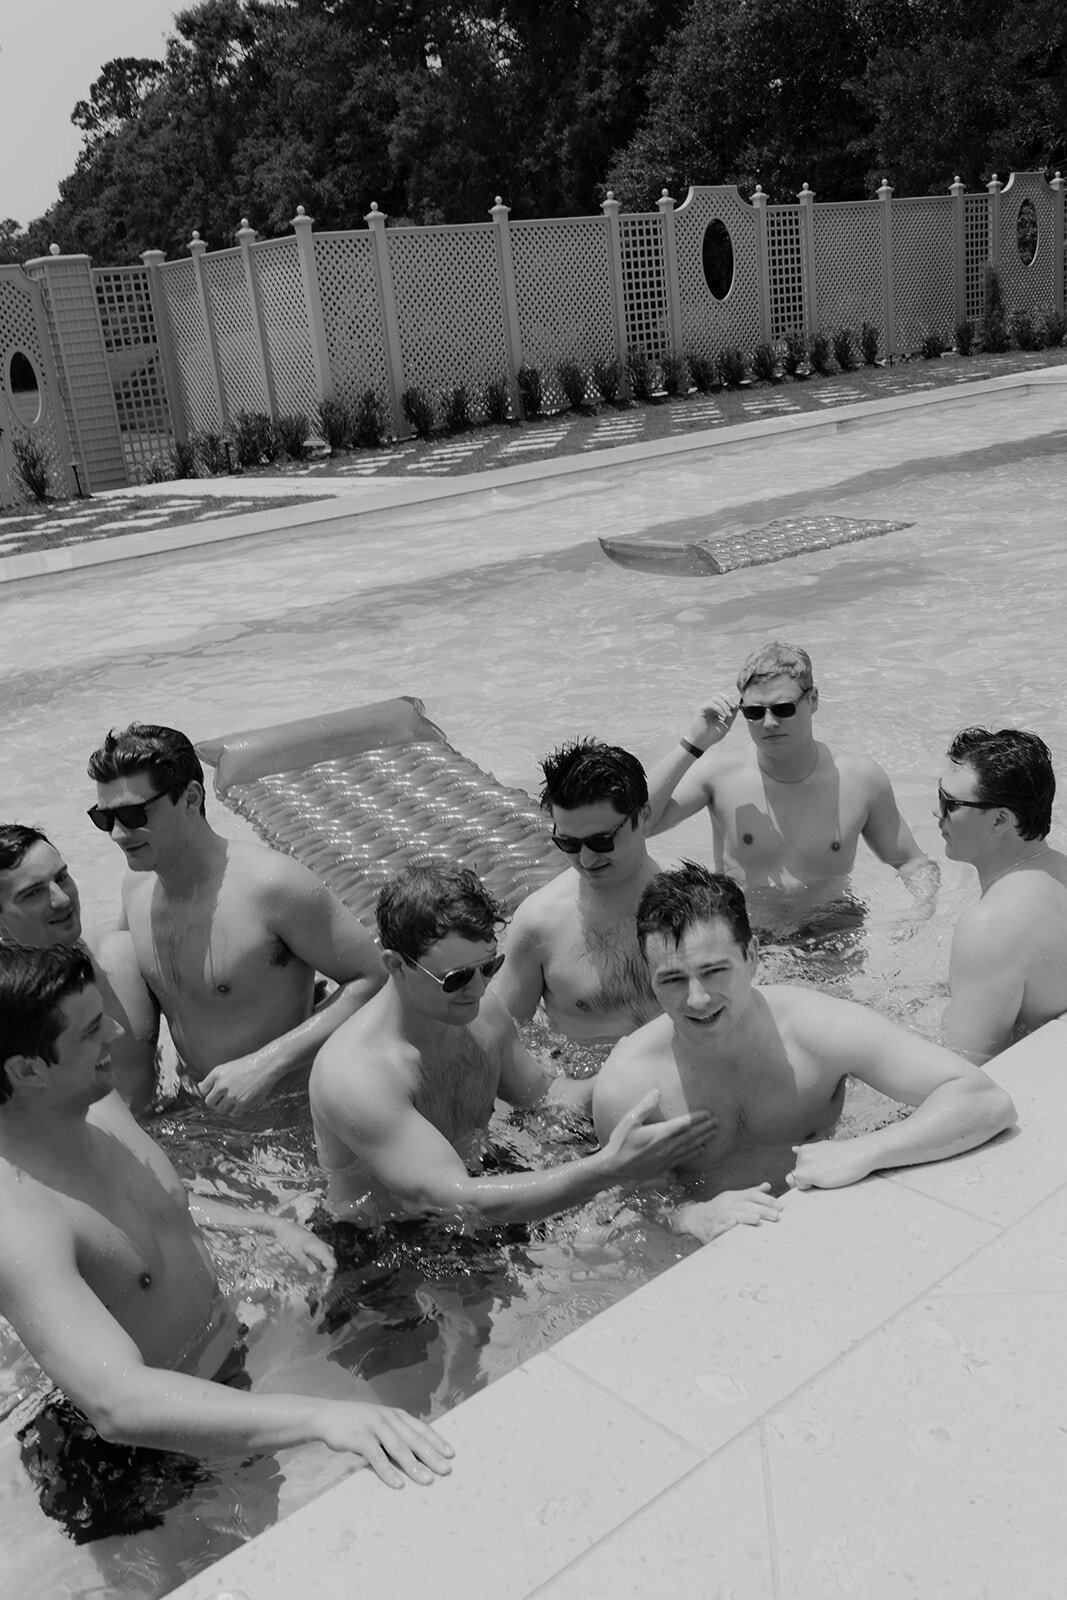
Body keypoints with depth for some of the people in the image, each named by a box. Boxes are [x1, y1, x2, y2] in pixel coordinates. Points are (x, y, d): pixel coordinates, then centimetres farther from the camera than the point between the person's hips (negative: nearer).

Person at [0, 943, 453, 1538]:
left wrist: (268, 1223, 6)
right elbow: (119, 1403, -50)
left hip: (230, 1353, 7)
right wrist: (319, 1416, -58)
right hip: (140, 1445, -7)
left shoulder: (100, 1103, -9)